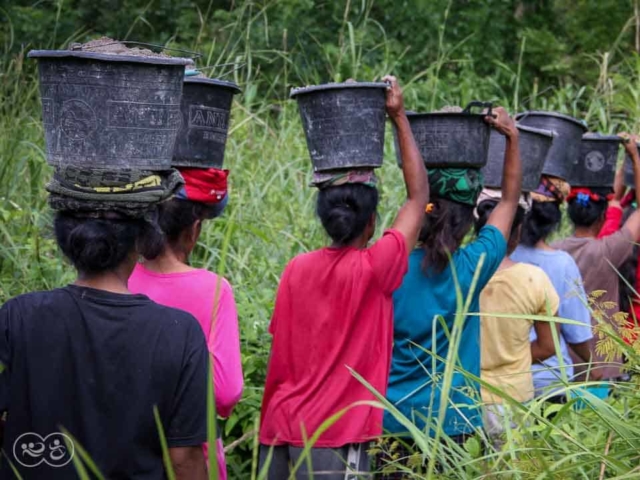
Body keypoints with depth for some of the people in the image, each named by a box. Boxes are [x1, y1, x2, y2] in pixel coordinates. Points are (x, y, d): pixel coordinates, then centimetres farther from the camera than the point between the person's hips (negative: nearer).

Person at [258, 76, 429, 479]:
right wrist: (400, 117, 3)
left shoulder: (296, 270, 5)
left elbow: (282, 351, 11)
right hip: (334, 435, -6)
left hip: (280, 428, 6)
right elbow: (419, 196, -3)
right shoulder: (372, 269, -10)